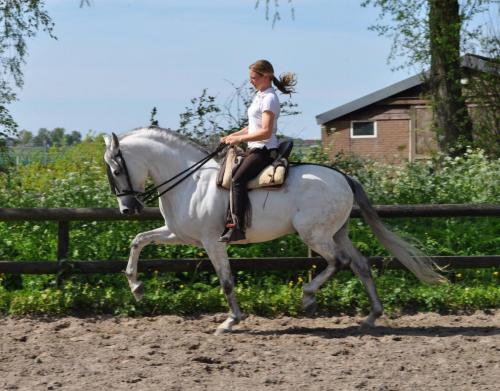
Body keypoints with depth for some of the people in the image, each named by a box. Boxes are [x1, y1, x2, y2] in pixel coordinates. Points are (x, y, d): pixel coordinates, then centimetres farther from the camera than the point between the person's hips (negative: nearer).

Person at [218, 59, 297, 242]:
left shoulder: (269, 98, -12)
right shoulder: (259, 95, 17)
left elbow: (265, 131, -21)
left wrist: (239, 139, -20)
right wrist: (231, 136, 13)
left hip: (264, 150, -10)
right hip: (255, 149, 10)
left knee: (237, 180, -26)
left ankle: (238, 227, -33)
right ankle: (228, 220, 13)